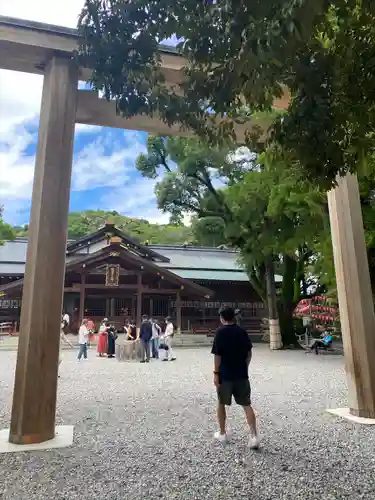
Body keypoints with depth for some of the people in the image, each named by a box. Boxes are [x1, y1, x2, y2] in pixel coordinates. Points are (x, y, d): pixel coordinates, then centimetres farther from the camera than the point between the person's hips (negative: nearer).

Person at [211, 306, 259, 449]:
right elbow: (249, 353, 8)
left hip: (225, 375, -3)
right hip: (242, 374, 3)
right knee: (247, 405, 8)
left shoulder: (220, 332, -10)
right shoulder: (242, 331, 4)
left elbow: (217, 355, -13)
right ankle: (254, 436, -1)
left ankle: (222, 434, 25)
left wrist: (216, 373, -8)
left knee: (221, 404, 15)